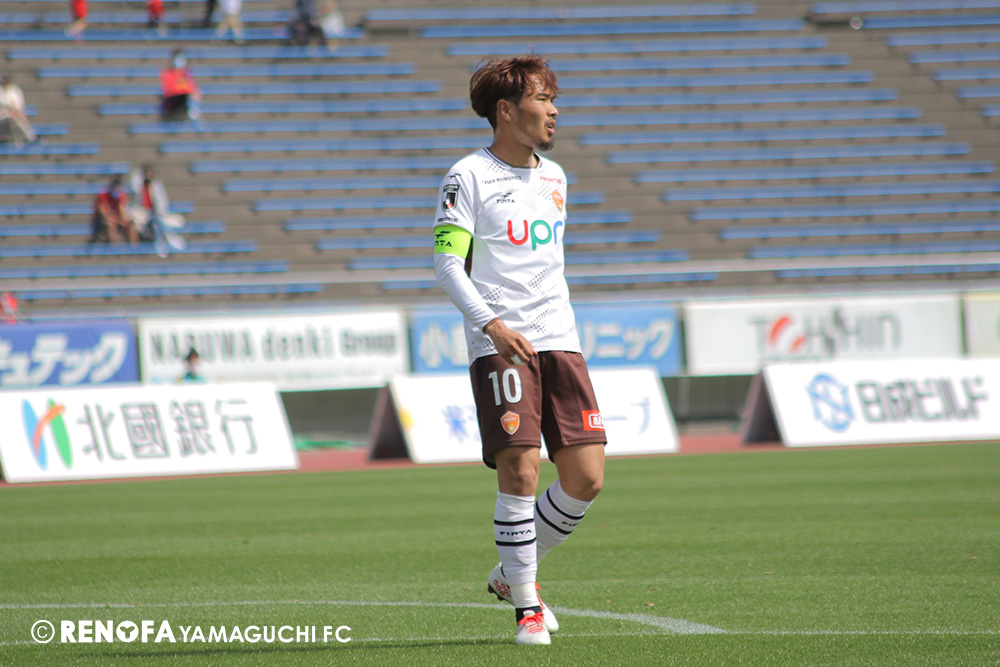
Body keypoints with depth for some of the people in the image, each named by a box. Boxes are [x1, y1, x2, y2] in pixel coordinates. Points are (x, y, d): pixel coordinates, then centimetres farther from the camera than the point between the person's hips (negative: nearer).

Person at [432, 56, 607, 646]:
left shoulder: (553, 177, 18)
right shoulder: (469, 177, -3)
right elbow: (447, 263, -8)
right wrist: (492, 324, -21)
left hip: (559, 341, 6)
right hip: (499, 345, -6)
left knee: (587, 476, -2)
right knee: (520, 470, -13)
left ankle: (514, 573, 19)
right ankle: (527, 609, -2)